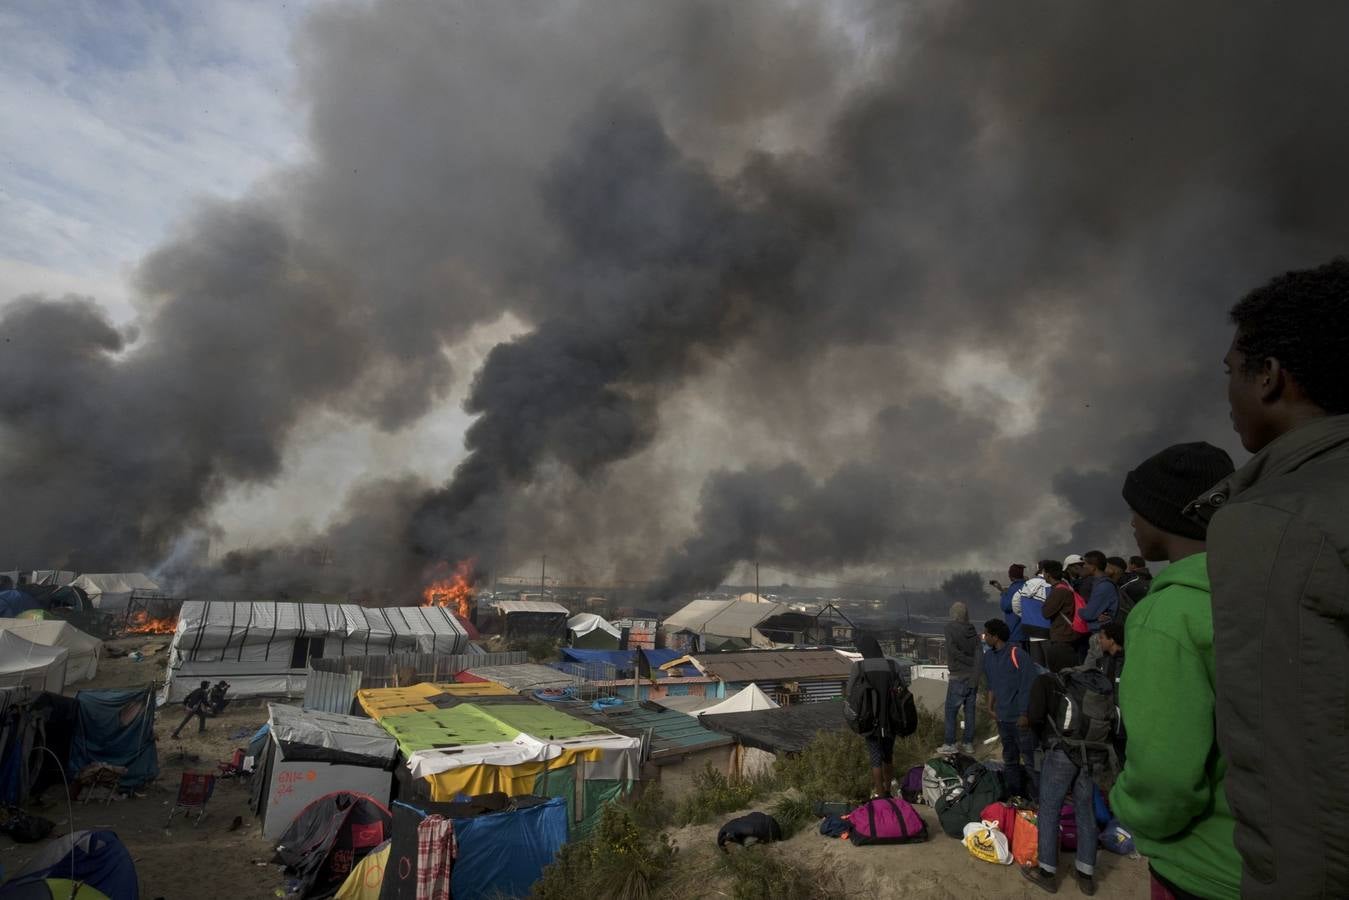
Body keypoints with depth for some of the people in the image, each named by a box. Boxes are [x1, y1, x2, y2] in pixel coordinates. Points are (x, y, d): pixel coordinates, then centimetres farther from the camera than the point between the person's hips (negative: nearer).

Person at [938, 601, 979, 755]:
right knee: (970, 711, 12)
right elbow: (978, 658, 2)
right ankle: (968, 744, 19)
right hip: (973, 679, 6)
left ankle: (950, 745, 4)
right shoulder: (974, 632, 5)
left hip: (957, 678, -5)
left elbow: (953, 650, -18)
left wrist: (969, 661, -7)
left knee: (951, 712, 2)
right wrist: (976, 679, 4)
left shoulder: (950, 627, -10)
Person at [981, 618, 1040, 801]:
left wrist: (1025, 714, -16)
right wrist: (990, 705, 10)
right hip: (1002, 717, 7)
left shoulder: (1018, 655, -18)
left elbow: (1028, 686, -17)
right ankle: (1015, 794, 31)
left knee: (1029, 760, -3)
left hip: (1020, 719, -7)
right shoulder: (988, 657, 5)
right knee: (1009, 759, 18)